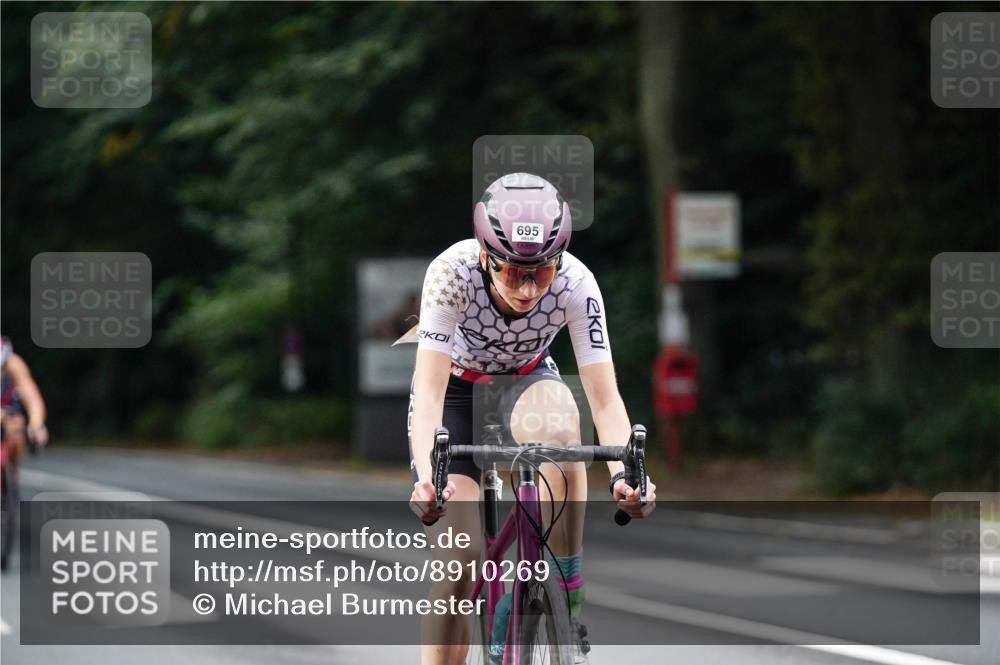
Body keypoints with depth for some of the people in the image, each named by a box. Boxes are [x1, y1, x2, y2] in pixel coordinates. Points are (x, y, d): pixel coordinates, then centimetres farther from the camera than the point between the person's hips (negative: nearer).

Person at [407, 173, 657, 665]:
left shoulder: (575, 284, -29)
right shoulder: (452, 272, -33)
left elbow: (604, 397, -31)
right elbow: (429, 392, -39)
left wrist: (623, 472, -49)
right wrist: (427, 476, -55)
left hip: (525, 382, 1)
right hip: (455, 387, -1)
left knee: (558, 428, -36)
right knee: (459, 560, -16)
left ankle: (568, 605, -25)